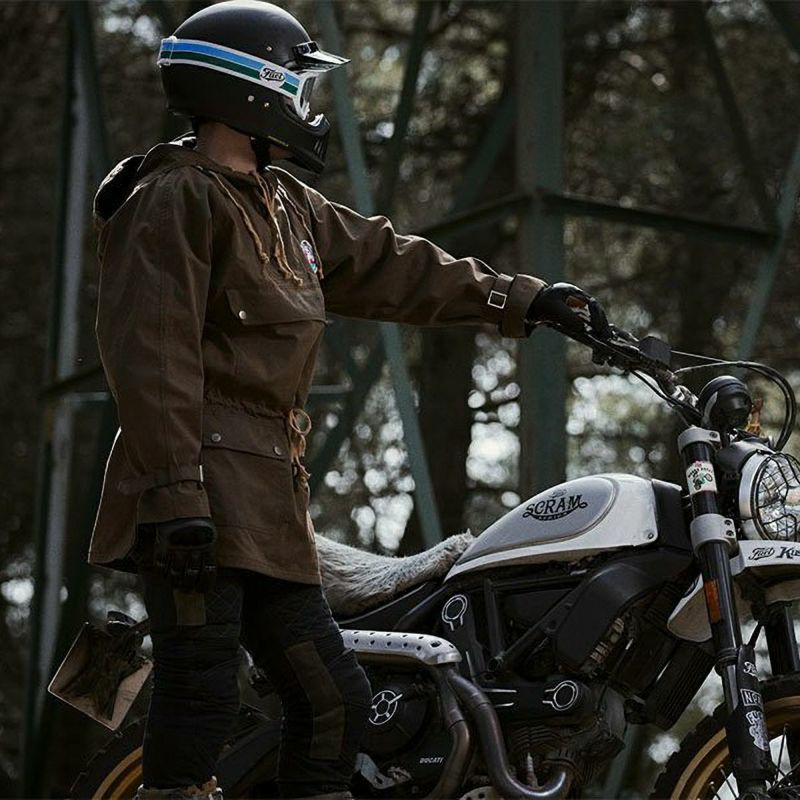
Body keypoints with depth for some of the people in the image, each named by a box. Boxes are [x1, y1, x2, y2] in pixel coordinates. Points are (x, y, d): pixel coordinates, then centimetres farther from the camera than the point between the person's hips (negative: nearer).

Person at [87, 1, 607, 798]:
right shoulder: (175, 199, -9)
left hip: (266, 498, 10)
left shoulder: (284, 204, 21)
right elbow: (151, 356, -17)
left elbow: (386, 265, 27)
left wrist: (515, 298, 27)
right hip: (201, 493, -10)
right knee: (202, 698, -12)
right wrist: (175, 495, -24)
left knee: (332, 698, 12)